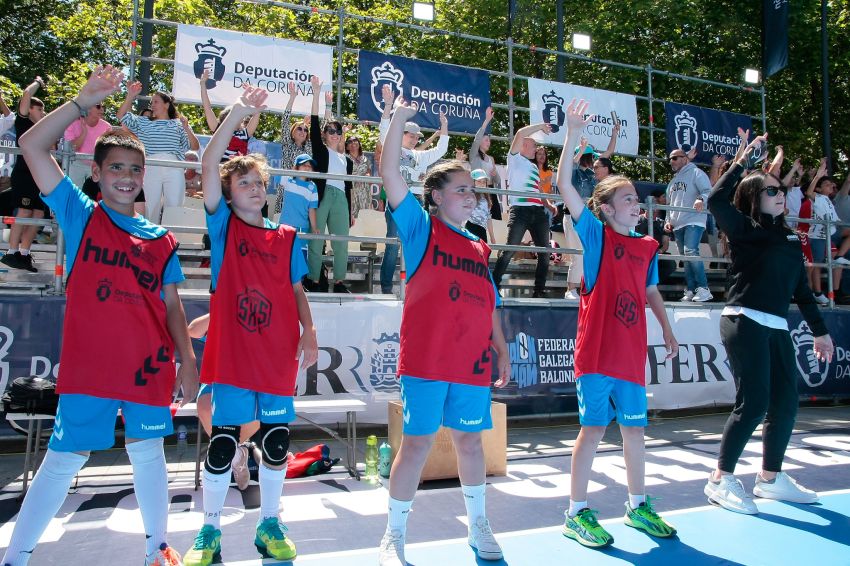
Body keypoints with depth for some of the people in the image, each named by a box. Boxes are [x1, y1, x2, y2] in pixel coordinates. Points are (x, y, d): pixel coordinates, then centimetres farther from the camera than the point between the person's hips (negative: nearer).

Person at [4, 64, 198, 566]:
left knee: (148, 453, 14)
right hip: (88, 366, -2)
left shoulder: (161, 240, 8)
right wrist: (85, 100, -10)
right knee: (63, 461, 5)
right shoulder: (79, 215, 3)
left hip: (150, 366, 3)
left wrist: (188, 361, 3)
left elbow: (172, 305, 9)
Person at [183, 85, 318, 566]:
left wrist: (309, 334, -2)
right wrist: (238, 113, -16)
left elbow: (297, 291, 11)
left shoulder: (287, 238, 10)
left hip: (278, 356, 2)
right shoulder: (223, 225, 3)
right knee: (223, 441, 4)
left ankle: (270, 525, 25)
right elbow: (209, 166, -9)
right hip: (231, 354, -2)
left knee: (277, 440, 7)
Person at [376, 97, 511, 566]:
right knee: (418, 443, -1)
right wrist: (397, 122, -10)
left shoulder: (479, 249, 16)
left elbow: (489, 307, 18)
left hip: (473, 362, 5)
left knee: (469, 440, 15)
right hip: (426, 360, -5)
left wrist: (502, 350, 13)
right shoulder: (420, 228, 2)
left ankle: (477, 526, 33)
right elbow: (390, 176, -8)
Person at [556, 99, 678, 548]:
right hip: (597, 350, -5)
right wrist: (572, 136, -18)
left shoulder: (648, 246, 12)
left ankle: (637, 506, 32)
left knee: (634, 428, 14)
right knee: (594, 428, -2)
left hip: (632, 352, 6)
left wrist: (666, 329, 20)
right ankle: (576, 514, 11)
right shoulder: (596, 234, -3)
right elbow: (565, 186, -13)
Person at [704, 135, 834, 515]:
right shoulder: (744, 230, -1)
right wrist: (743, 159, -9)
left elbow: (801, 289, 22)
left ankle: (770, 478, 24)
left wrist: (819, 330, 22)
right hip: (745, 323, -8)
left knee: (786, 402, 10)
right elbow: (717, 200, -19)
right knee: (753, 404, -11)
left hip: (777, 327, 8)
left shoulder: (789, 238, 18)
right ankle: (721, 480, 0)